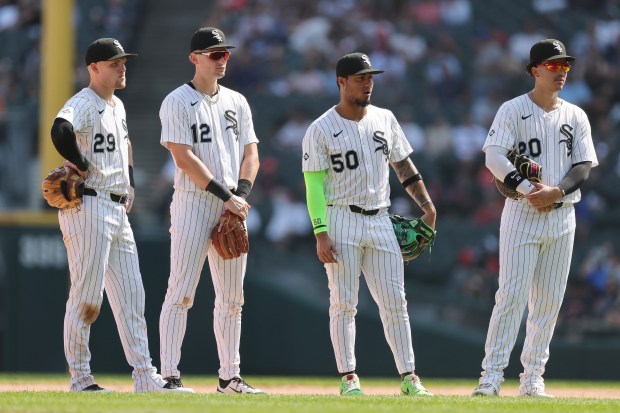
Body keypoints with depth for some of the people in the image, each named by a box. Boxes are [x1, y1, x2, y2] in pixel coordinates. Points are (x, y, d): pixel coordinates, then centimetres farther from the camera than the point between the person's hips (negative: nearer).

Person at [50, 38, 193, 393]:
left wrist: (129, 184, 22)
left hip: (118, 211, 9)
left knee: (131, 296, 9)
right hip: (88, 207, -9)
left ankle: (145, 377, 11)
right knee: (86, 298, -5)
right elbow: (61, 130, -35)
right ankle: (80, 381, 1)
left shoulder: (118, 106, 17)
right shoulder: (83, 104, -13)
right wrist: (82, 166, -23)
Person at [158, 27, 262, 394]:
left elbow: (251, 154, 12)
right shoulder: (178, 102, -4)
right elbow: (184, 157, -12)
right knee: (181, 292, -10)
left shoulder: (237, 102, 15)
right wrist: (225, 196, -16)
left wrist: (241, 194, -6)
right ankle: (170, 376, -11)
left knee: (232, 298, 9)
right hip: (193, 202, -6)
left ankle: (229, 377, 15)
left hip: (232, 208, 6)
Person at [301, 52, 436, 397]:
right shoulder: (321, 129, -6)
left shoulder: (384, 119, 9)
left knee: (395, 302, 2)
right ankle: (348, 378, 3)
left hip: (380, 222, 4)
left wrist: (427, 205, 5)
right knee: (343, 303, -2)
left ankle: (408, 378, 4)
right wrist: (321, 235, -15)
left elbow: (403, 165, 16)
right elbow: (314, 185, -8)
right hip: (341, 221, -4)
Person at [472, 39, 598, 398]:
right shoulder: (513, 110, -2)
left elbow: (584, 166, 5)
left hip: (561, 216, 4)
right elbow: (495, 156, -12)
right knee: (512, 296, -11)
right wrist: (528, 190, -22)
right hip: (522, 214, -4)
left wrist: (555, 191, -13)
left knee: (549, 300, 4)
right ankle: (492, 375, -12)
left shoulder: (576, 116, 11)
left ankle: (532, 378, 10)